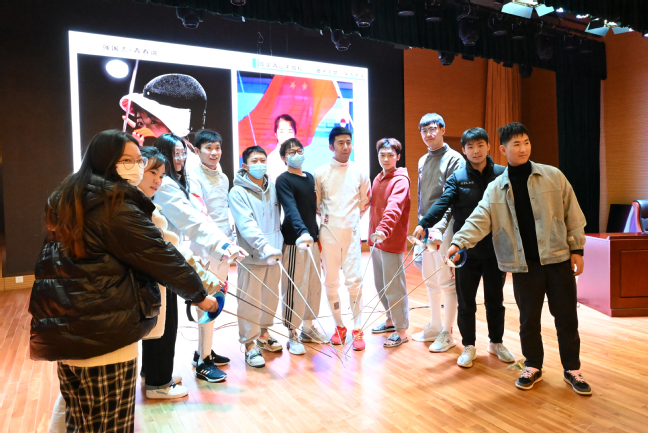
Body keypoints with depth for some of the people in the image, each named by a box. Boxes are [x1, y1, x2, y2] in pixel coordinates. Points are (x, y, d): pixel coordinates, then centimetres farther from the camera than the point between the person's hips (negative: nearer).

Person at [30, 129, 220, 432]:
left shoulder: (68, 200, 12)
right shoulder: (116, 207, -16)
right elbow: (160, 256, -14)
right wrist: (199, 294, -2)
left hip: (65, 327, 9)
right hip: (102, 333, -9)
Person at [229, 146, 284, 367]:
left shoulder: (272, 188, 8)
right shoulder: (238, 192, -10)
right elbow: (246, 225, -21)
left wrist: (279, 243, 6)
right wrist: (265, 247, -31)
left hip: (274, 254, 6)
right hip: (251, 256, -6)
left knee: (271, 298, 15)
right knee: (250, 301, 1)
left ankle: (263, 335, 34)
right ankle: (250, 345, 15)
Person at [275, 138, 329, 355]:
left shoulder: (310, 178, 14)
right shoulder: (283, 180, -9)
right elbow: (291, 208, -24)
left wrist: (316, 233, 13)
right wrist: (302, 232, -39)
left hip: (312, 238, 7)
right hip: (294, 241, -7)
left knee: (314, 286, 12)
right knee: (295, 288, -3)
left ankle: (308, 328, 27)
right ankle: (292, 335, 10)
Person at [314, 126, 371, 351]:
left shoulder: (359, 173, 5)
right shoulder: (320, 173, 0)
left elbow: (365, 202, 15)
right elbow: (314, 204, 8)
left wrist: (353, 219, 10)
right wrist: (325, 219, 5)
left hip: (351, 233, 0)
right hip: (328, 233, 0)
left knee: (354, 280, -4)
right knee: (331, 282, 6)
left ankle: (357, 330, 7)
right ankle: (339, 326, 21)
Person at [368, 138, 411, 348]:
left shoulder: (400, 180, -13)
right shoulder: (377, 179, 14)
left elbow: (394, 207, -30)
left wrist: (383, 229, -44)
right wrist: (372, 234, 12)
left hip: (392, 242, -8)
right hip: (376, 241, 8)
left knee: (394, 287, -1)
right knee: (380, 285, 18)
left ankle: (401, 331, 13)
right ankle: (391, 320, 36)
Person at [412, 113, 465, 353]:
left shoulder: (454, 159, -8)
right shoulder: (423, 161, 15)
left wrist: (439, 228, -25)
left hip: (444, 227, -8)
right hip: (426, 227, 8)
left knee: (446, 281, 0)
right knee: (430, 280, 15)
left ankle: (447, 333, 12)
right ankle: (435, 326, 29)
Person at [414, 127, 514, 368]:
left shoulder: (502, 174, 1)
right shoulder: (457, 177, -3)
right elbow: (442, 203, -17)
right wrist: (423, 223, -34)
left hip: (495, 248, 1)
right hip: (465, 249, -1)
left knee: (495, 299, 16)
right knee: (465, 301, 8)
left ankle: (496, 342, 36)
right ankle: (468, 346, 26)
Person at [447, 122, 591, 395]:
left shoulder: (553, 176, 2)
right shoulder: (496, 188, 3)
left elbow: (572, 214, 4)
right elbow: (479, 220, -8)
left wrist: (577, 249, 1)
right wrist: (459, 242, -23)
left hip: (558, 259, 0)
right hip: (524, 264, 1)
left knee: (566, 317, 8)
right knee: (528, 319, 11)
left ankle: (572, 370, 26)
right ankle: (533, 367, 29)